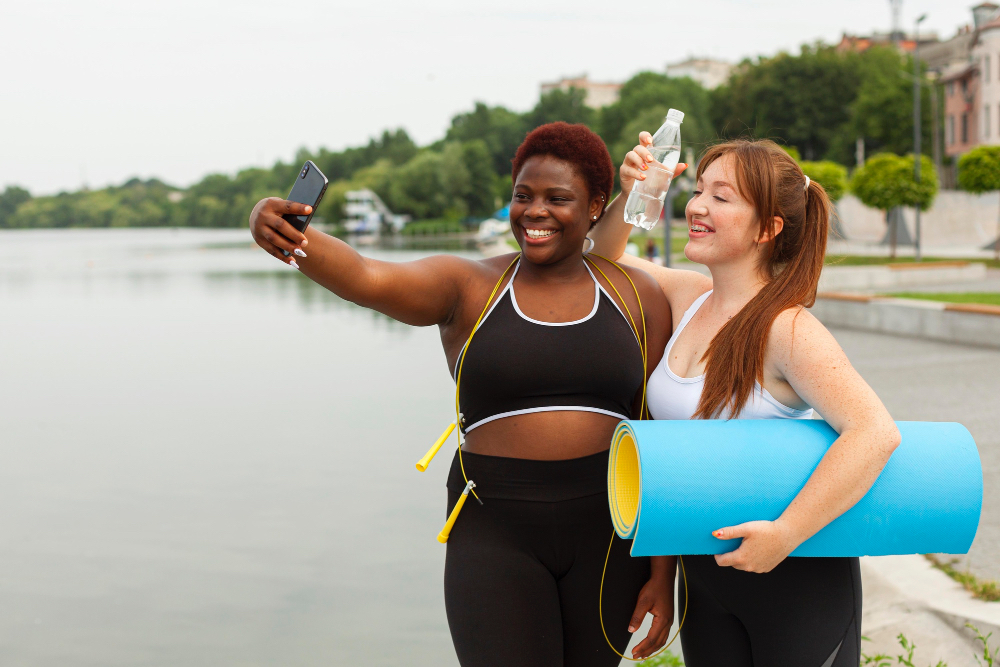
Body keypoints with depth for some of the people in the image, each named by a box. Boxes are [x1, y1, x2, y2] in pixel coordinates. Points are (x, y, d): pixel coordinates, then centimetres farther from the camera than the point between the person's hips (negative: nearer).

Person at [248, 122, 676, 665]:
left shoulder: (637, 298, 4)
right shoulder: (468, 289, 1)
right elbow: (366, 278, -18)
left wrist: (662, 573, 1)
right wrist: (281, 234, -39)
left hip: (608, 535, 2)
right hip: (497, 536, -1)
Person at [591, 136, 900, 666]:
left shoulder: (786, 329, -21)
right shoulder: (687, 300, 1)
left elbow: (876, 433, -30)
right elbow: (604, 260, 17)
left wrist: (784, 534, -32)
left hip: (796, 582, -6)